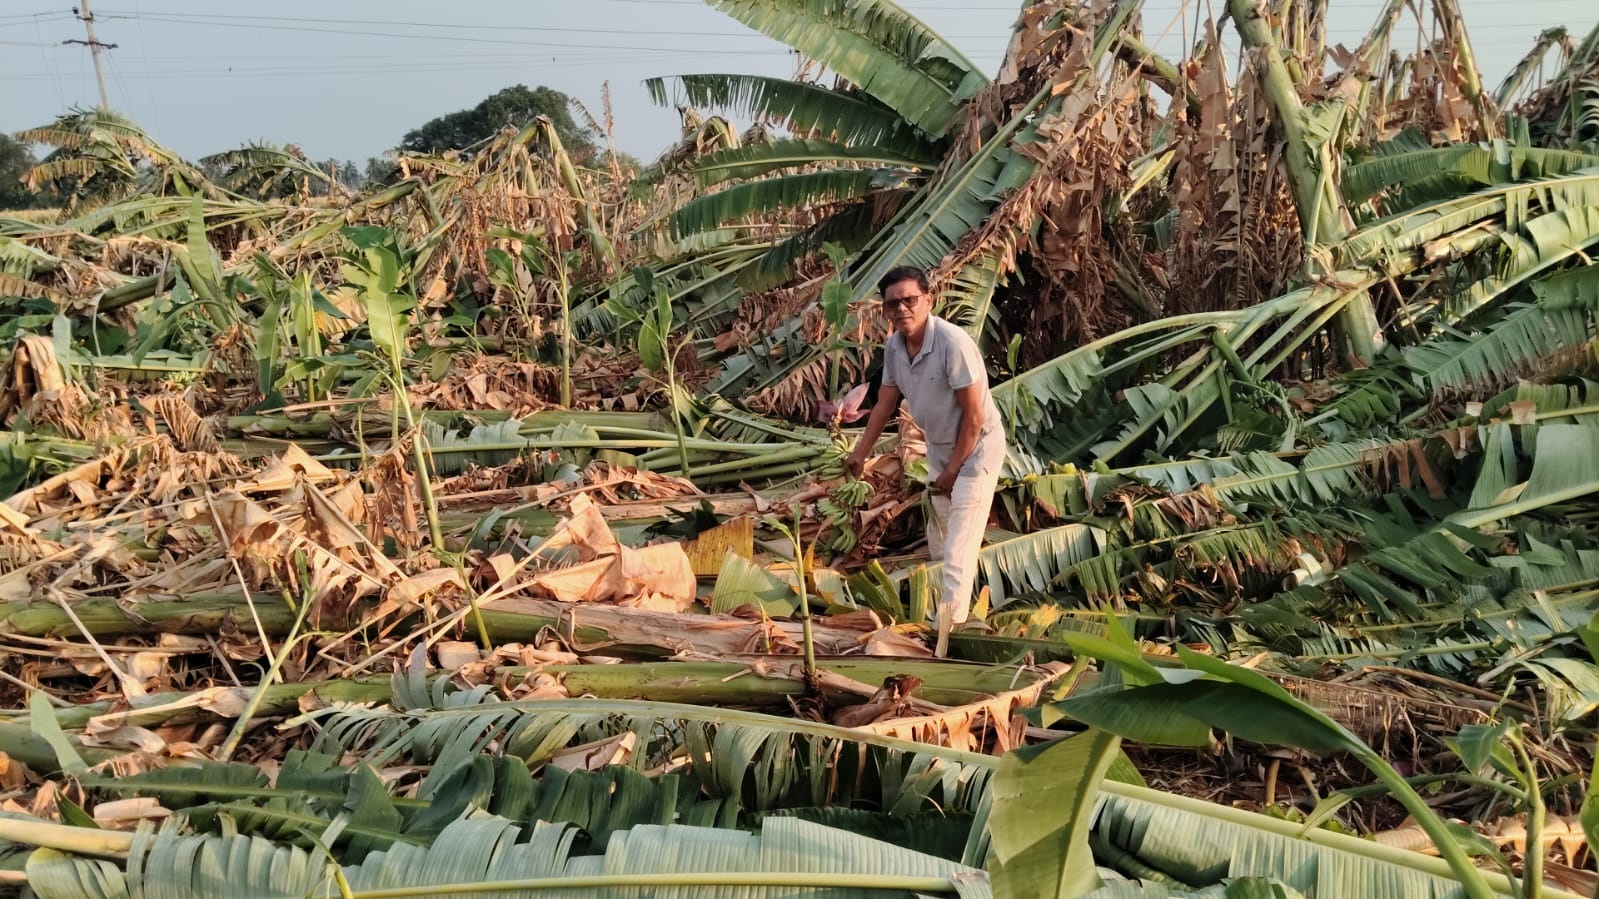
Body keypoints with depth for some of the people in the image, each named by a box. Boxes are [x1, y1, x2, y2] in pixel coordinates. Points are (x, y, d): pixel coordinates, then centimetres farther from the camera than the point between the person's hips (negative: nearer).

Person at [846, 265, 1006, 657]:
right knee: (938, 544, 24)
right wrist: (861, 453, 16)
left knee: (958, 554, -12)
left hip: (975, 450, -8)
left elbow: (974, 415, -24)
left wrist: (953, 470, -17)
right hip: (939, 448, 8)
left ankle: (947, 646, -7)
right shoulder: (894, 346, -7)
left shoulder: (953, 343, -29)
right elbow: (885, 403, 8)